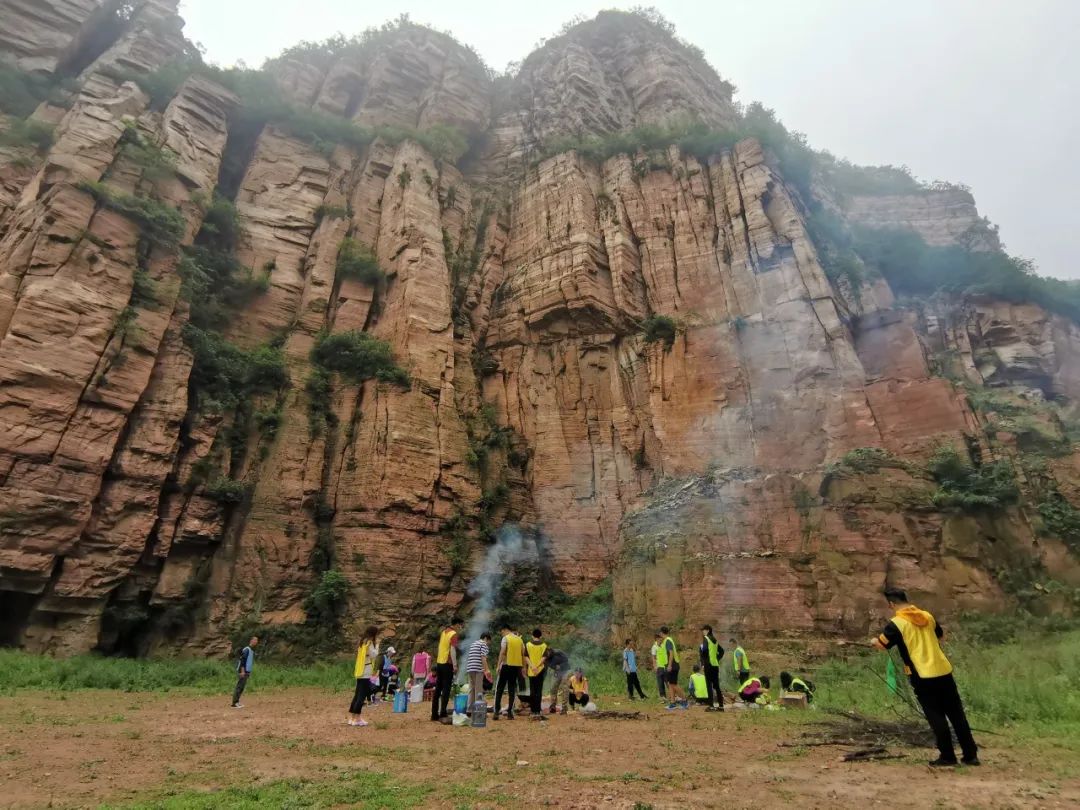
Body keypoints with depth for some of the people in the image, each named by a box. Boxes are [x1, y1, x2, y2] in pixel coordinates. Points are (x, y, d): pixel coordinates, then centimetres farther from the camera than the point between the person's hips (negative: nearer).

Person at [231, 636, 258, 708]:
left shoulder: (252, 651, 16)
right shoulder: (247, 649, -13)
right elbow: (242, 660, -19)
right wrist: (242, 671, -23)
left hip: (246, 672, 9)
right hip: (242, 671, -9)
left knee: (242, 687, 10)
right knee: (239, 687, -8)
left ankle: (237, 702, 15)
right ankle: (234, 703, -6)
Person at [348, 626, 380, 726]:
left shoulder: (363, 642, 15)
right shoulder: (370, 643, -11)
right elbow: (374, 656, -13)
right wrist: (377, 645, -6)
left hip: (360, 672, 9)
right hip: (365, 673, -9)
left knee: (357, 695, 12)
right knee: (362, 695, -5)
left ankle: (351, 718, 14)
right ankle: (357, 719, -4)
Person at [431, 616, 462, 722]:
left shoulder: (444, 632, 13)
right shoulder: (454, 634, -11)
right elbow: (452, 650, -21)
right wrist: (455, 665, -23)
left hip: (439, 663, 8)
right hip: (447, 664, -8)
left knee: (438, 689, 11)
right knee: (446, 690, -4)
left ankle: (434, 715, 15)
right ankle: (443, 714, -7)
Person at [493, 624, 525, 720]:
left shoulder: (505, 638, -5)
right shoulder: (519, 639, 12)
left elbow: (502, 652, -14)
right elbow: (523, 654, 11)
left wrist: (498, 665, -13)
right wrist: (523, 667, 15)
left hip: (506, 665, -5)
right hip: (517, 666, 5)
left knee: (499, 689, 3)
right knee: (512, 689, 10)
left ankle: (496, 712, -2)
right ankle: (510, 712, 7)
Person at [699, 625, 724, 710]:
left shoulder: (705, 638, -7)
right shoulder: (714, 640, 16)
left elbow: (704, 650, -22)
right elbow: (721, 651, 22)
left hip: (708, 665, -8)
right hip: (716, 665, 8)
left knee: (709, 685, -4)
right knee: (716, 685, 12)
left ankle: (711, 705, -6)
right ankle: (721, 705, 14)